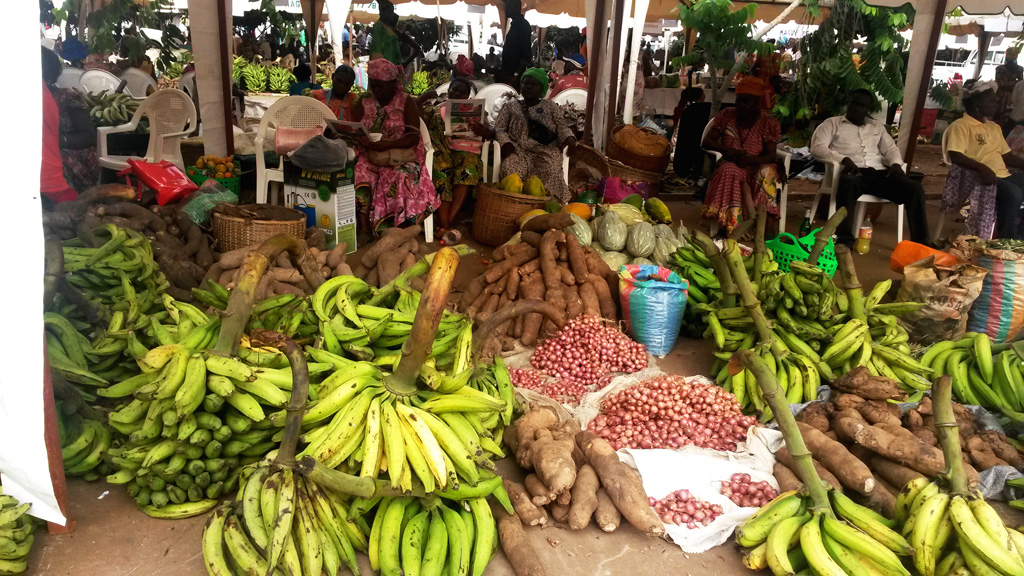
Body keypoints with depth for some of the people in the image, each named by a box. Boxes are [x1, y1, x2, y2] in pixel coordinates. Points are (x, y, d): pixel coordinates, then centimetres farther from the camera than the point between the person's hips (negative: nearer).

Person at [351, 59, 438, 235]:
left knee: (400, 178, -35)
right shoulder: (364, 102, 15)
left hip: (400, 156, -3)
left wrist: (387, 144, -23)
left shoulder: (406, 102, 4)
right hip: (369, 155, 3)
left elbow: (414, 137, -7)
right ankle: (364, 230, -31)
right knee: (359, 174, -30)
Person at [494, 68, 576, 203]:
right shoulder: (510, 106, 21)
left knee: (551, 174, -32)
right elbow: (499, 128, 12)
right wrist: (505, 143, -9)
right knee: (510, 170, -33)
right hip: (518, 150, 0)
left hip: (545, 151, 0)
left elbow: (562, 127, 14)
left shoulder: (551, 107, 21)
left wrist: (569, 137, -10)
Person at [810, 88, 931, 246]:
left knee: (915, 188, -19)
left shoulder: (877, 126, 31)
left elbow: (891, 148, 25)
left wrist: (896, 163, -1)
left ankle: (921, 242, -18)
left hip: (878, 173, 5)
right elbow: (817, 148, 0)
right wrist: (844, 159, -16)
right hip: (852, 173, -5)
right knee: (849, 183, -43)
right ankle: (844, 241, -46)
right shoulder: (833, 123, 15)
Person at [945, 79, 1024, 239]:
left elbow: (1008, 157, 23)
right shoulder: (961, 126, -3)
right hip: (977, 178, -8)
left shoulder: (994, 127, 23)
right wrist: (982, 168, -31)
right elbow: (955, 156, -17)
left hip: (1003, 176, 8)